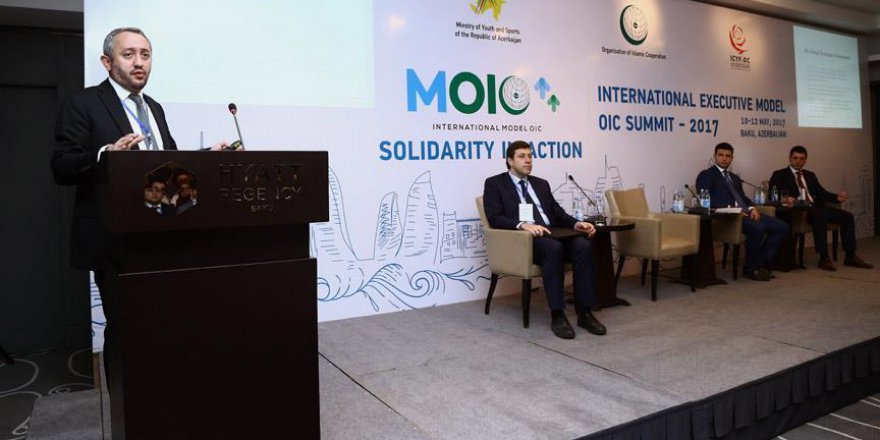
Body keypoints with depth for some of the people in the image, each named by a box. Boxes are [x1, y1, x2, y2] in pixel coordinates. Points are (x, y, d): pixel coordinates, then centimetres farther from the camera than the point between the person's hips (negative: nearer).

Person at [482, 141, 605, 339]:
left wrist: (576, 223, -4)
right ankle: (557, 315, -27)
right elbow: (494, 218, -7)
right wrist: (523, 224, -24)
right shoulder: (494, 183, 6)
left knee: (583, 245, -25)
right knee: (553, 248, -36)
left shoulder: (541, 184, 24)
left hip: (551, 234, 6)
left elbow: (558, 213, 18)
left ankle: (584, 312, -18)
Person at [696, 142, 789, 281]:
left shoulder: (735, 177, 29)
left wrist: (752, 208, 0)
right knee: (758, 228, -32)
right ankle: (750, 268, -12)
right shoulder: (706, 175, 4)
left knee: (782, 227, -7)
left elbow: (743, 197, 23)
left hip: (745, 213, 8)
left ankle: (762, 263, 0)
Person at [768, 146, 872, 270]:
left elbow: (821, 193, 17)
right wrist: (784, 199, -28)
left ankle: (850, 256, -5)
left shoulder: (810, 175, 26)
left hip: (815, 207, 7)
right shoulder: (779, 175, 7)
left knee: (847, 216, -11)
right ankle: (824, 258, -30)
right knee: (820, 216, -35)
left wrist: (837, 197, -4)